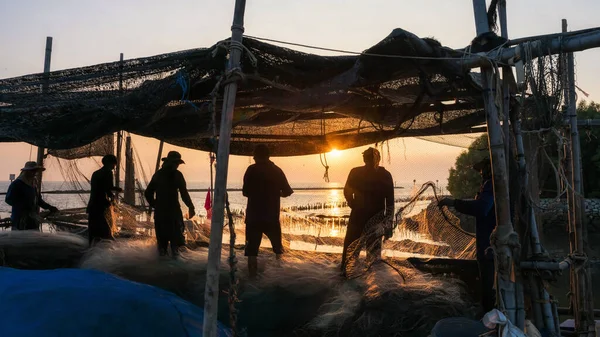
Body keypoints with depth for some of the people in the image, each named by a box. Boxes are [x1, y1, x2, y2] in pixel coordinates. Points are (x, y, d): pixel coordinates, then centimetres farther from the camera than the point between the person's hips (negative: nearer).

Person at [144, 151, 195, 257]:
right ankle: (174, 250, 8)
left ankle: (162, 250, 15)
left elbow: (148, 193, 10)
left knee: (161, 230, 13)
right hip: (173, 208, -4)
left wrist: (154, 204, 18)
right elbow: (184, 193, -11)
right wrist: (191, 207, -4)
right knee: (175, 230, 9)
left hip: (159, 209, 4)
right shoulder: (177, 174, -7)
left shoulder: (158, 174, 8)